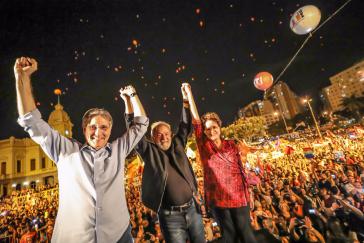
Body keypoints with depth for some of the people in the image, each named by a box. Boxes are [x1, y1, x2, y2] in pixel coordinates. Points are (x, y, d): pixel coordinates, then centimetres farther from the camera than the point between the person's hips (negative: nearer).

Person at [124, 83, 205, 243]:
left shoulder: (177, 145, 4)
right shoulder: (150, 152, -5)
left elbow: (185, 126, 7)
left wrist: (185, 100, 3)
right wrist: (129, 103, -18)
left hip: (192, 209, 4)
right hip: (171, 216, -4)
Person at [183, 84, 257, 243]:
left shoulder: (231, 145, 2)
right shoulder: (204, 147, -5)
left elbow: (241, 168, 7)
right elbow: (196, 121, -12)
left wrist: (247, 192, 6)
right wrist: (189, 94, -13)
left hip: (238, 196, 1)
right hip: (217, 197, -1)